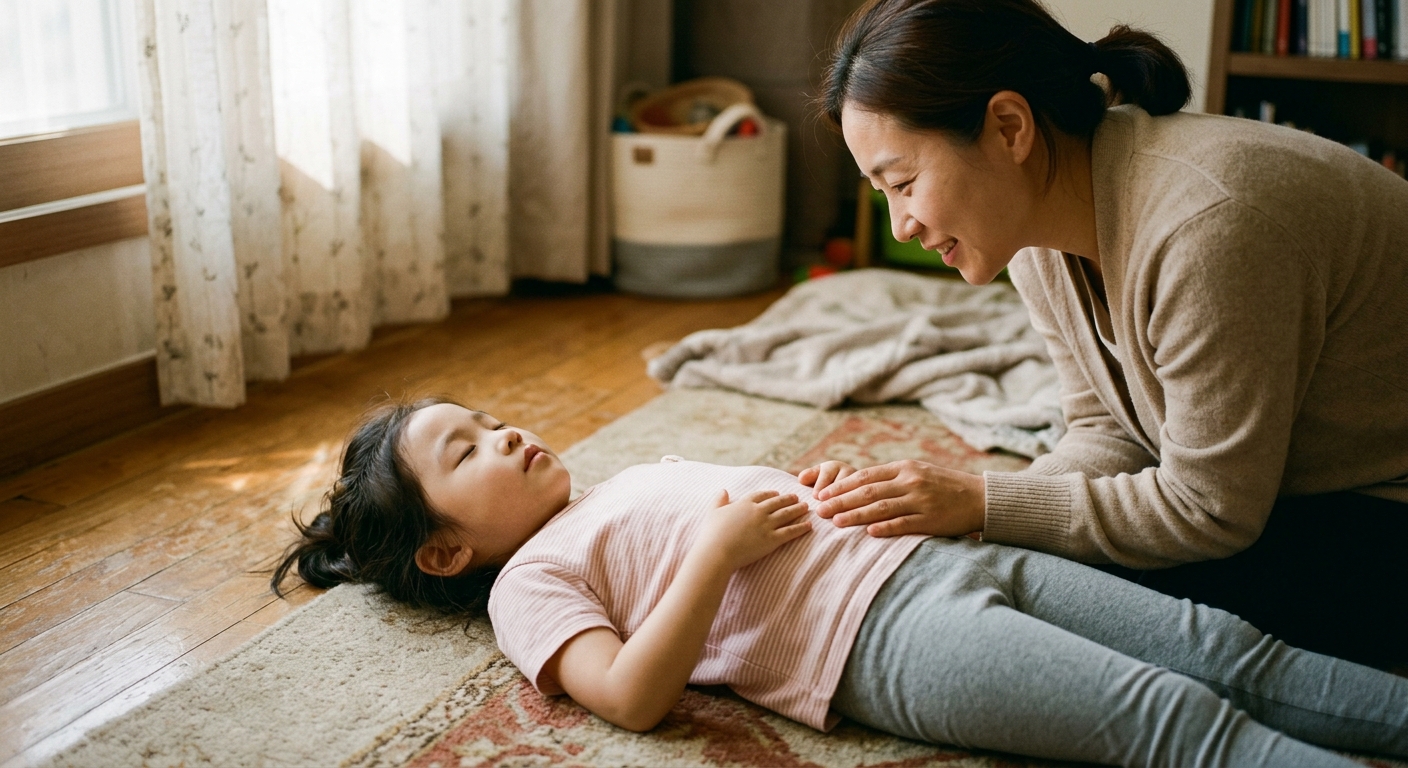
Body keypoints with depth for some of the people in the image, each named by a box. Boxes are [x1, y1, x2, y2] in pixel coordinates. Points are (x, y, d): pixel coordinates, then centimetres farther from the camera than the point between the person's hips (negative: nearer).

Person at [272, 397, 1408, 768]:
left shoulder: (636, 477, 29)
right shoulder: (530, 581, 3)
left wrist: (819, 488, 13)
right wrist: (717, 551, -15)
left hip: (935, 556, 8)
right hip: (887, 640, -8)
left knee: (1229, 651, -2)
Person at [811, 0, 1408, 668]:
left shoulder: (1205, 226, -34)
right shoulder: (1038, 232, -6)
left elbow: (1209, 511, -25)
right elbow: (1110, 433, 0)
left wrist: (983, 505, -24)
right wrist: (947, 505, -17)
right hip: (1260, 488, 8)